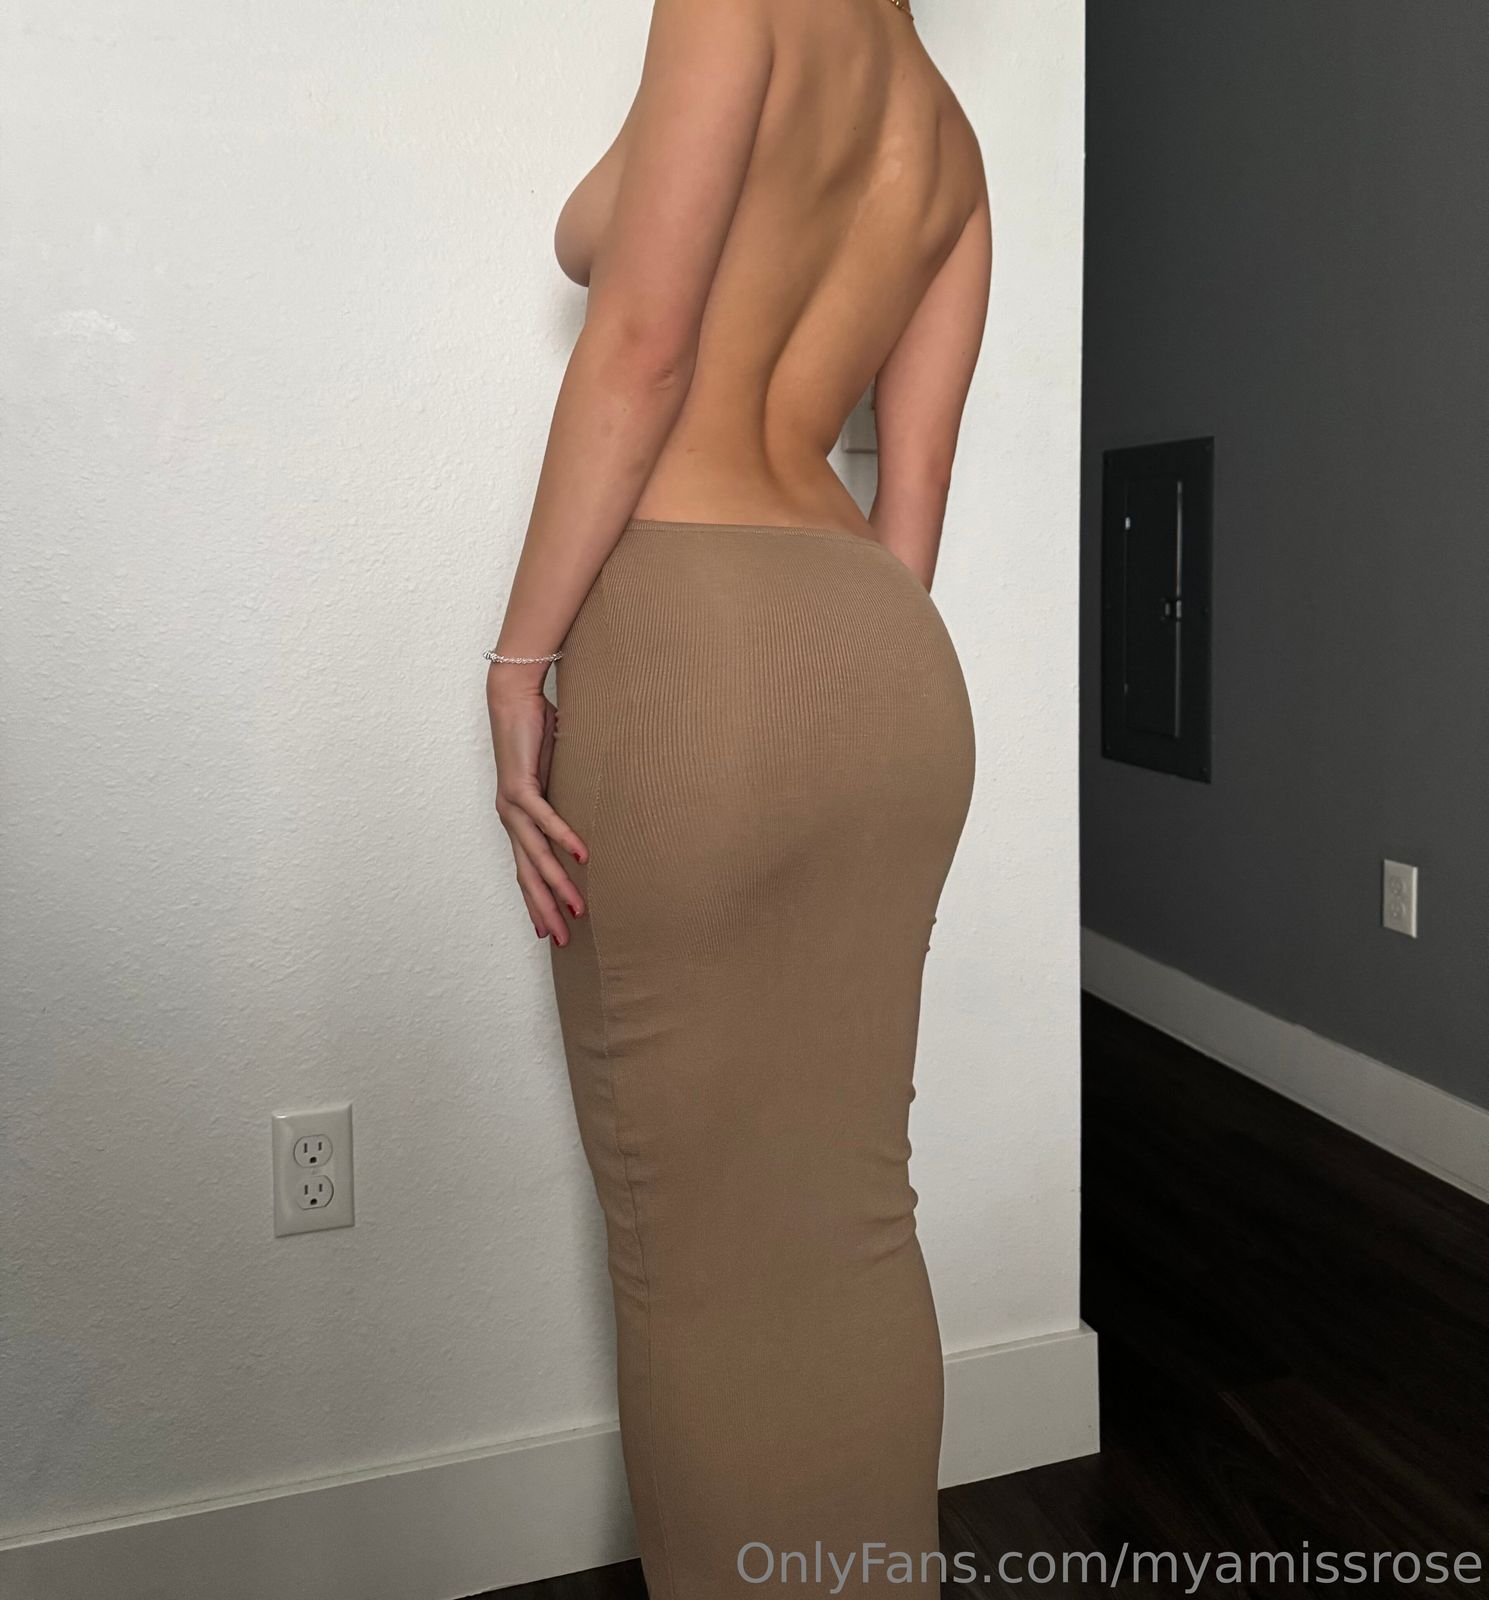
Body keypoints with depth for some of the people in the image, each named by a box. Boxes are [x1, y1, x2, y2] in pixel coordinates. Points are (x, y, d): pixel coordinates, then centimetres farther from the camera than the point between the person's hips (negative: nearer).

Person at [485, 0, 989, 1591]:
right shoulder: (950, 134, 21)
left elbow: (639, 342, -9)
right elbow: (913, 490, 16)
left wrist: (519, 664, -8)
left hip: (684, 631, -7)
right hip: (891, 659, 7)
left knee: (699, 1241, 3)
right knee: (858, 1212, 14)